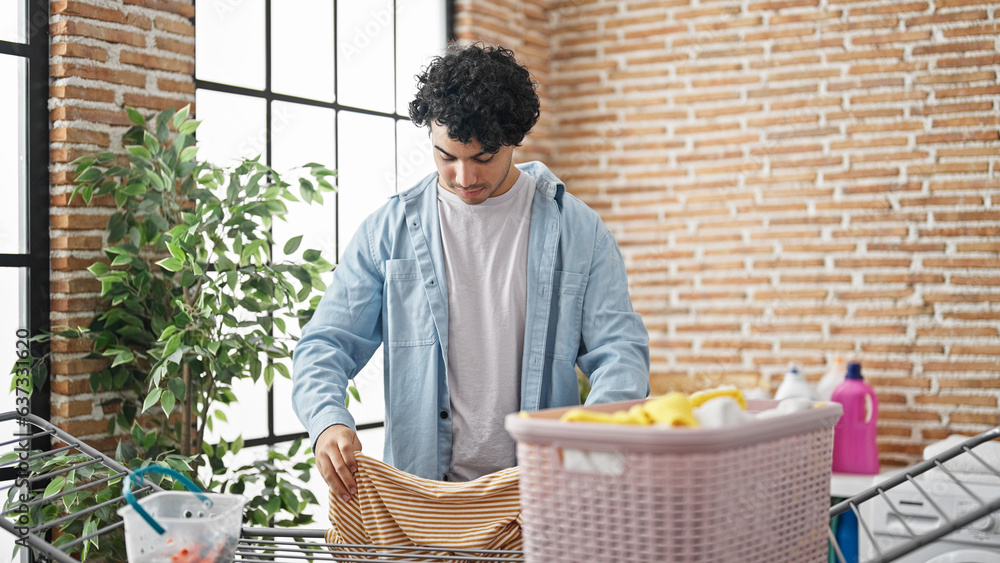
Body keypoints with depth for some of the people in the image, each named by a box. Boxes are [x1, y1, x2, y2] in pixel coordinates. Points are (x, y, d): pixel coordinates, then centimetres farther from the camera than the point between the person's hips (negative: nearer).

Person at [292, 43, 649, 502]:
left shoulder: (577, 231, 7)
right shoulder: (388, 231, 9)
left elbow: (620, 348, 5)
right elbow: (326, 344, 9)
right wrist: (327, 421, -13)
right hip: (421, 491, 1)